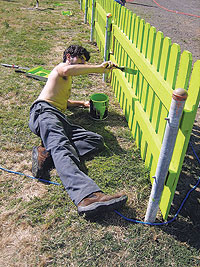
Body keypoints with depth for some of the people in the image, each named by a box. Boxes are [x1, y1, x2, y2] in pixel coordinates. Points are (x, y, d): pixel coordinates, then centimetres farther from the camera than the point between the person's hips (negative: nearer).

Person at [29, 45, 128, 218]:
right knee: (61, 146, -37)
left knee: (97, 140, -15)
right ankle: (88, 196, -62)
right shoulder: (61, 67, 14)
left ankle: (46, 153, -32)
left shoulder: (67, 81, 42)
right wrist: (99, 68, -8)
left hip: (60, 119, 8)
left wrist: (83, 103, 46)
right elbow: (68, 70, -13)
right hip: (44, 111, -8)